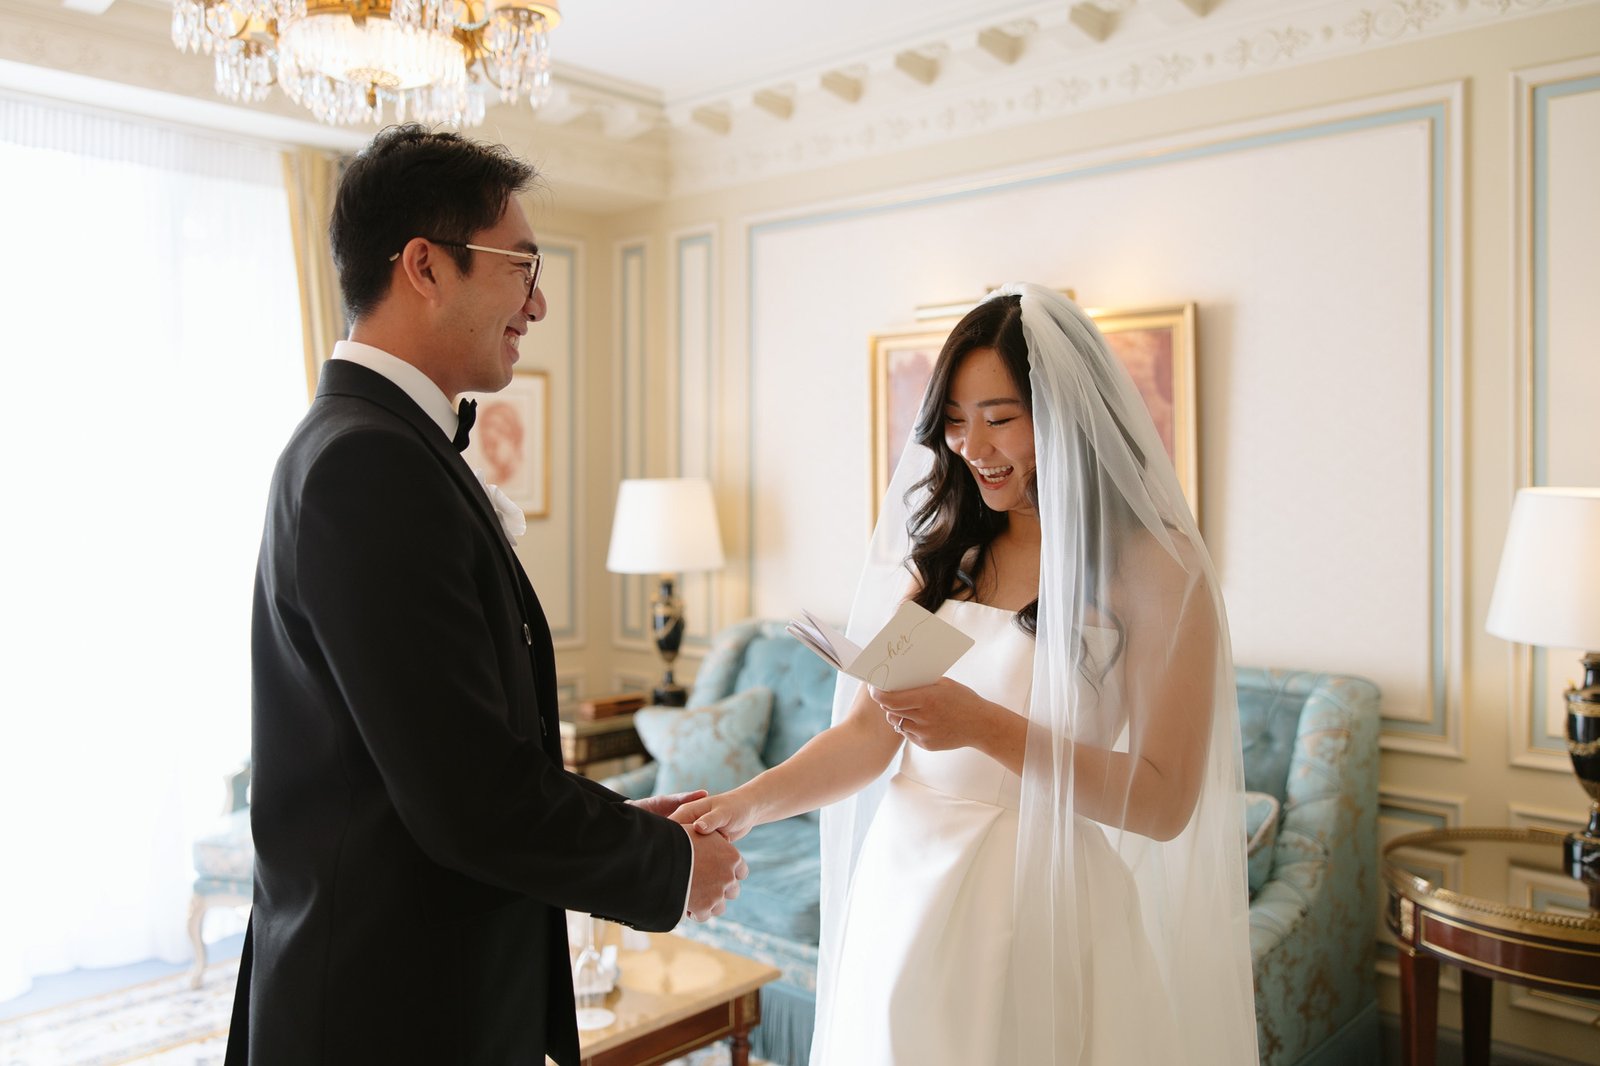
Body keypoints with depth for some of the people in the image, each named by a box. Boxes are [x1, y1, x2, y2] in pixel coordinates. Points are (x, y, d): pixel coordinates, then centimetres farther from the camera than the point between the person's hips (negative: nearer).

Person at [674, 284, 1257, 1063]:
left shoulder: (1154, 564, -10)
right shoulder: (946, 548, 6)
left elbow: (1164, 802, -14)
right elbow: (869, 727, 4)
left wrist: (985, 726, -23)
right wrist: (748, 803, -11)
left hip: (1046, 906, -4)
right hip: (907, 889, 5)